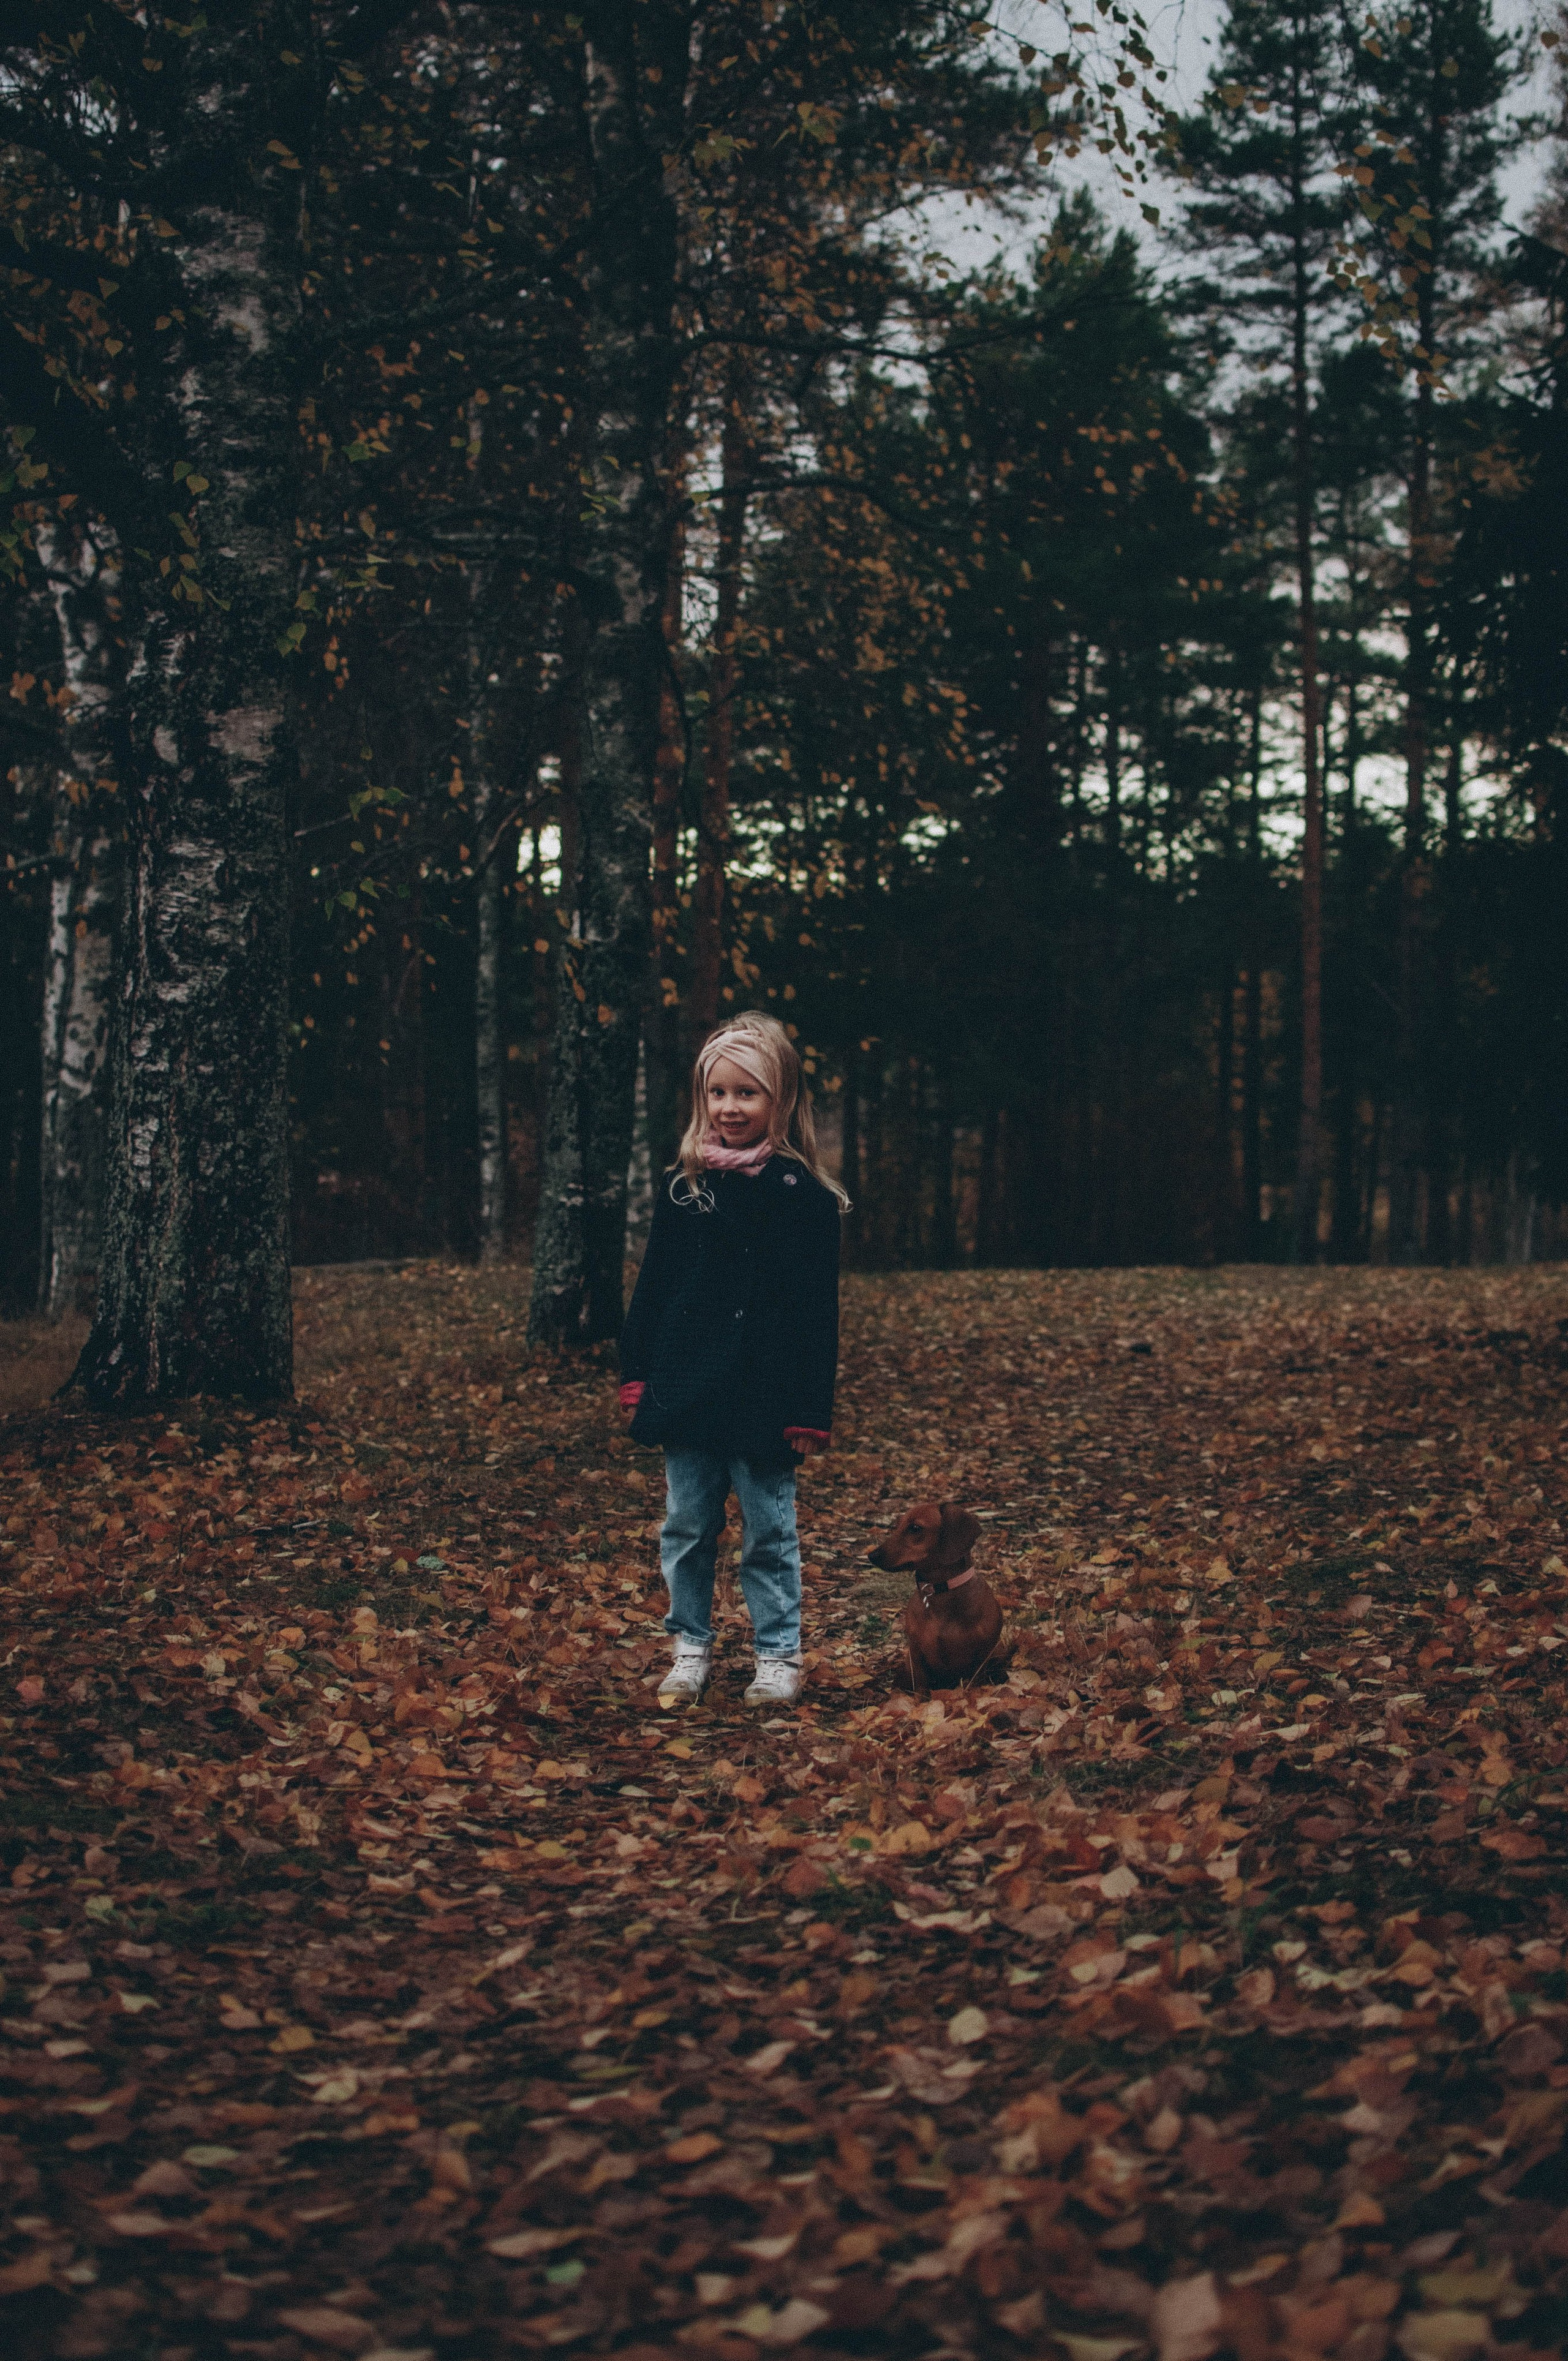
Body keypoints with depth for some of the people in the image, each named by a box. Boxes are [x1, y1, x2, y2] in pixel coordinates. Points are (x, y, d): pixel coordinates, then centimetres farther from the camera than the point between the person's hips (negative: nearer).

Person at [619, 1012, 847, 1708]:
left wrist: (809, 1412, -9)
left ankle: (779, 1657, 18)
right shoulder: (682, 1187, 5)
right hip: (685, 1395, 4)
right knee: (687, 1532, 12)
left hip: (762, 1401, -3)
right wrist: (636, 1374, 5)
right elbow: (652, 1286, 10)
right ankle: (690, 1649, 25)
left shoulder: (804, 1197, -6)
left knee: (769, 1537, 6)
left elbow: (815, 1312, -6)